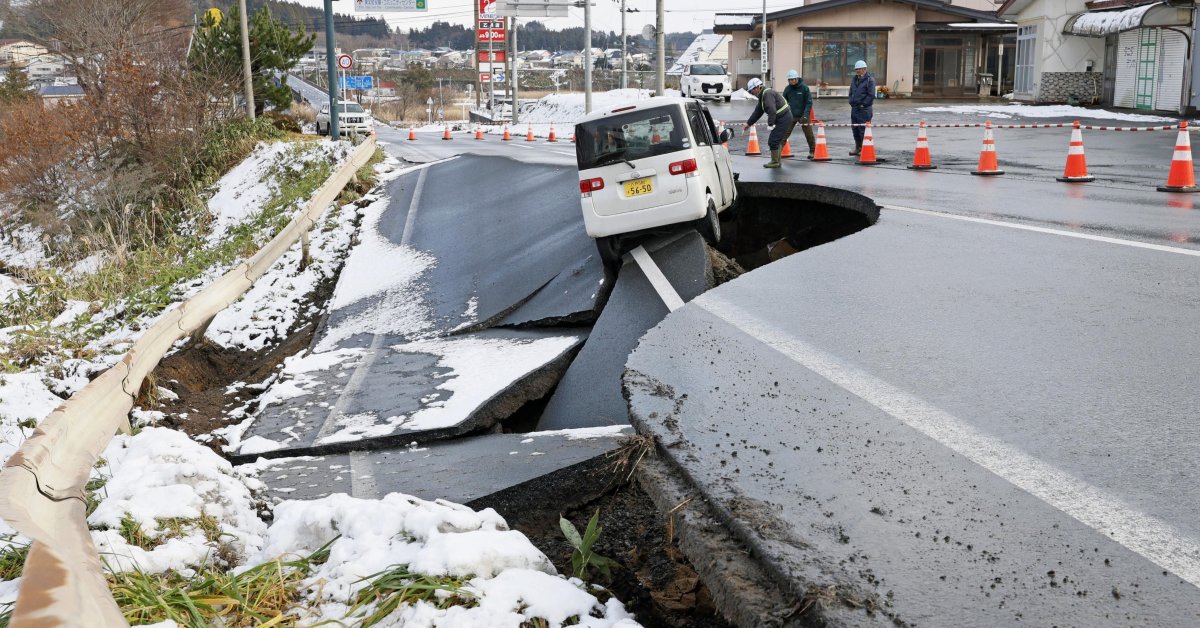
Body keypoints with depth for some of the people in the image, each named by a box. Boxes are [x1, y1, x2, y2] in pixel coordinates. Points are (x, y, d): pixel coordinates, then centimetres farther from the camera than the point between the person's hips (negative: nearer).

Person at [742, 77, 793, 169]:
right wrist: (748, 123, 23)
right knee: (777, 140, 17)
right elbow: (757, 112, 23)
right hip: (785, 117, 10)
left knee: (773, 141, -5)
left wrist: (770, 124, -31)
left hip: (784, 118, -10)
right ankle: (777, 161, 26)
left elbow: (772, 110, -28)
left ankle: (775, 162, 4)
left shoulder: (767, 94, -17)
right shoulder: (762, 96, 16)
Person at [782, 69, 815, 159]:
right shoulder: (787, 89, 1)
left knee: (809, 134, 4)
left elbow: (809, 102, -10)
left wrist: (805, 115, -20)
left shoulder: (804, 88, -9)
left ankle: (813, 151, 18)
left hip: (803, 115, -2)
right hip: (791, 116, 2)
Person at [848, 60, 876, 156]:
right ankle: (858, 148, 23)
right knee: (855, 129, 12)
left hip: (864, 109, -8)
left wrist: (863, 104, -13)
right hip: (854, 108, 8)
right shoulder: (854, 79, 14)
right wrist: (852, 102, 10)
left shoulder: (870, 80, -9)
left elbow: (871, 95, -14)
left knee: (863, 130, -6)